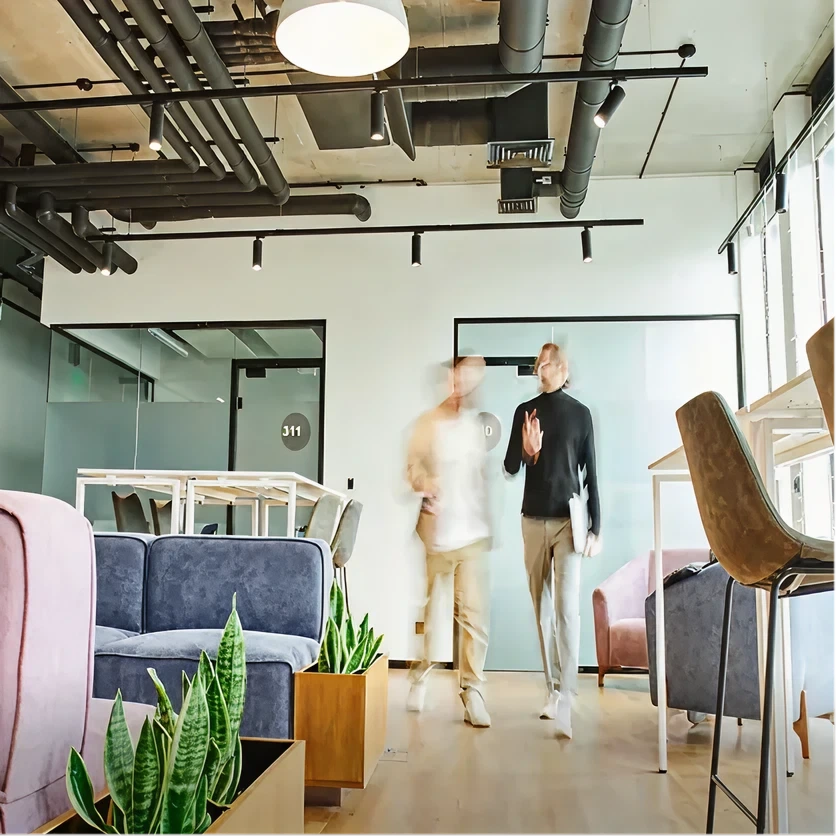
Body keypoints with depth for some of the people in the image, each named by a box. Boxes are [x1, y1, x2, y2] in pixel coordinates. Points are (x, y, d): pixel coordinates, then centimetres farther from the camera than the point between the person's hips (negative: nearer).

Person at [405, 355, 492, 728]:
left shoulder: (476, 425, 11)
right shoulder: (428, 422, 4)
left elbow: (482, 474, 15)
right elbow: (413, 465, 0)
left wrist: (486, 520, 9)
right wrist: (426, 487, -18)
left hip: (472, 533, 1)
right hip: (437, 532, -1)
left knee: (474, 613, -7)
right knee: (429, 610, 10)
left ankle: (472, 691, 0)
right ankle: (420, 676, 29)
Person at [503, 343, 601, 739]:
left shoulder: (580, 414, 3)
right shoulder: (525, 412, 7)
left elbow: (590, 473, 3)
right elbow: (510, 468, 5)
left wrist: (596, 526, -1)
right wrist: (526, 451, -17)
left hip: (568, 520, -2)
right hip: (534, 519, 3)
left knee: (567, 606, -13)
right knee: (543, 607, 8)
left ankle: (564, 699, -16)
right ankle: (552, 689, 18)